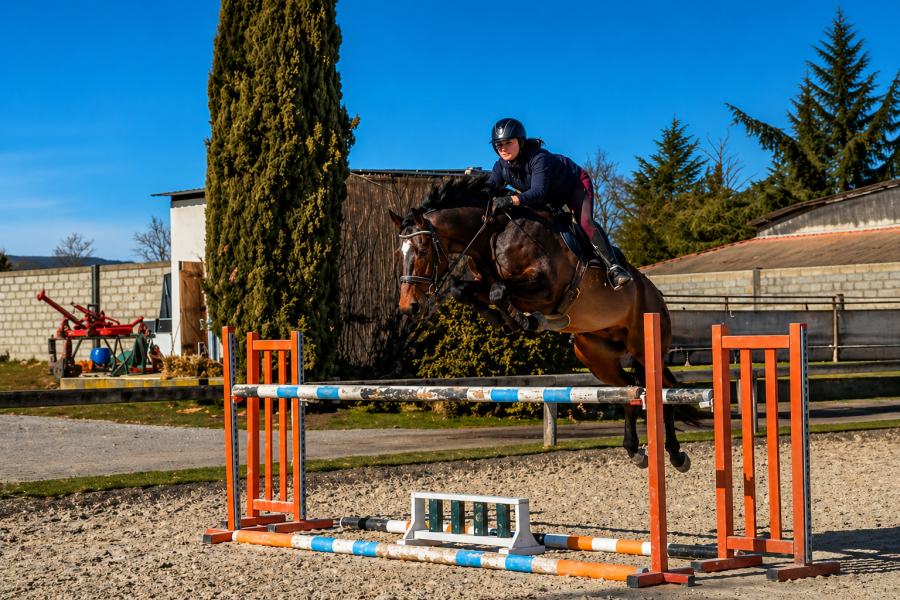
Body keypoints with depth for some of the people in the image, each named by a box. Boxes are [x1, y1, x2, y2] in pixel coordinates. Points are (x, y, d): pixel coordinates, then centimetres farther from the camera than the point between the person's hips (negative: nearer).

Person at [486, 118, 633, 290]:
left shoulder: (538, 158, -40)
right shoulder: (501, 167, -18)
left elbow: (538, 192, -51)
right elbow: (491, 188, -25)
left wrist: (512, 200, -68)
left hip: (575, 183, -8)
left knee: (585, 222, -25)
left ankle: (613, 266, -27)